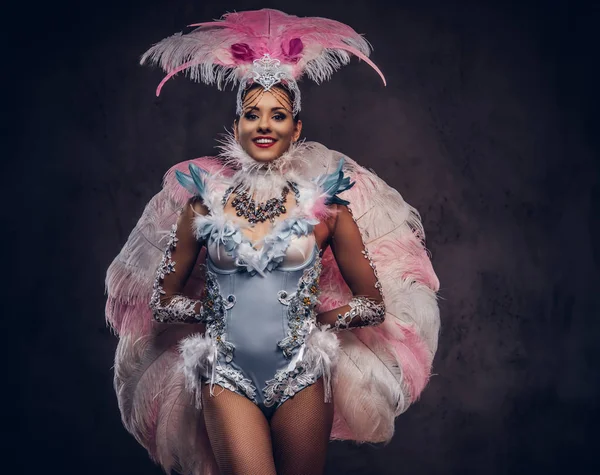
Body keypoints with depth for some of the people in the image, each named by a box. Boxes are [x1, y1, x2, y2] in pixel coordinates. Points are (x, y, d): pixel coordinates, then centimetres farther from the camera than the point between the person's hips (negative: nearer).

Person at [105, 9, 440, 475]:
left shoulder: (324, 202, 0)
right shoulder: (204, 200, 2)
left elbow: (374, 305, 4)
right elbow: (162, 301, 9)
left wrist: (314, 319, 0)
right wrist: (219, 311, 1)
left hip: (302, 378, 0)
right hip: (227, 378, 0)